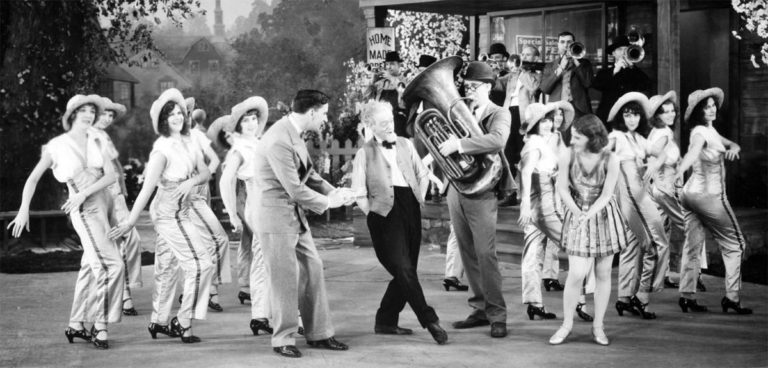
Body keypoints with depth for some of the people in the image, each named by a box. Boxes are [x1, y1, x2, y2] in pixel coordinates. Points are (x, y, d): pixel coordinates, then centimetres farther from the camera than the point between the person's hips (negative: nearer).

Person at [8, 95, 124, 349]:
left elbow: (111, 175, -2)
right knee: (112, 264, -16)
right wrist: (24, 210, -6)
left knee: (92, 267, 10)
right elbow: (33, 178, 3)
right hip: (84, 211, -5)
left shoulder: (97, 142, 8)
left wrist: (84, 193, -15)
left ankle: (75, 325, 21)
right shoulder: (58, 145, -2)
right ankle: (100, 328, -8)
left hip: (104, 203, 5)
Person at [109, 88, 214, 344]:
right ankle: (183, 323, -3)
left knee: (167, 267, 15)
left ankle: (158, 322, 25)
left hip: (180, 212, 8)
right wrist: (130, 221, -23)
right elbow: (148, 187, -21)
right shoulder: (162, 149, -15)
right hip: (170, 214, -8)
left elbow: (206, 172, 5)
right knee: (201, 264, -9)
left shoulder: (187, 143, 7)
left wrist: (192, 181, -17)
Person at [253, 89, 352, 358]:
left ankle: (318, 333, 20)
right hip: (276, 216, -10)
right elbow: (294, 189, -23)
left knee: (313, 271, 11)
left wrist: (333, 191, 2)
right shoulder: (279, 141, -24)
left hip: (294, 215, 10)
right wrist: (327, 202, -10)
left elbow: (308, 173, 17)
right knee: (285, 278, -1)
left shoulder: (294, 134, 8)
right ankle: (283, 340, 12)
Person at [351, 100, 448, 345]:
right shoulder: (365, 153, 2)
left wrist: (419, 200, 11)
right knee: (404, 269, -15)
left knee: (405, 273, 6)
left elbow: (423, 175, 20)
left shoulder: (405, 145, 14)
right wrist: (372, 213, -3)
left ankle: (385, 322, 19)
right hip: (385, 214, -5)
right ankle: (429, 320, -13)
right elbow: (359, 193, 1)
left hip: (410, 210, 5)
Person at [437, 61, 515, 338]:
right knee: (468, 254, 9)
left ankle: (497, 315, -4)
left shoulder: (499, 114, -2)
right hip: (456, 189, 6)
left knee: (486, 254, -9)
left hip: (481, 191, -6)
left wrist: (459, 144, -30)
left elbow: (497, 140, -23)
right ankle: (480, 308, 18)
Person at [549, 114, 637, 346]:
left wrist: (589, 214, -27)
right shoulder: (568, 155, -14)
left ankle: (598, 326, 17)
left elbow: (606, 195, -14)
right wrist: (576, 212, -19)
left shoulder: (609, 160, -16)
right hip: (577, 216, 0)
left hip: (603, 216, 0)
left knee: (603, 274, 6)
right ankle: (566, 325, 8)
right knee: (576, 274, -8)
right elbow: (562, 188, -8)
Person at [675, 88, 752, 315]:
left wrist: (733, 148, -9)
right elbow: (692, 152, -33)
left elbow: (732, 144, 16)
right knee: (734, 244, 1)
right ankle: (732, 297, 0)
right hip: (709, 194, -9)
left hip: (691, 193, 9)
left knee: (693, 246, 7)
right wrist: (678, 173, -50)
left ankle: (687, 296, 7)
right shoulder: (700, 132, -14)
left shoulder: (709, 130, 15)